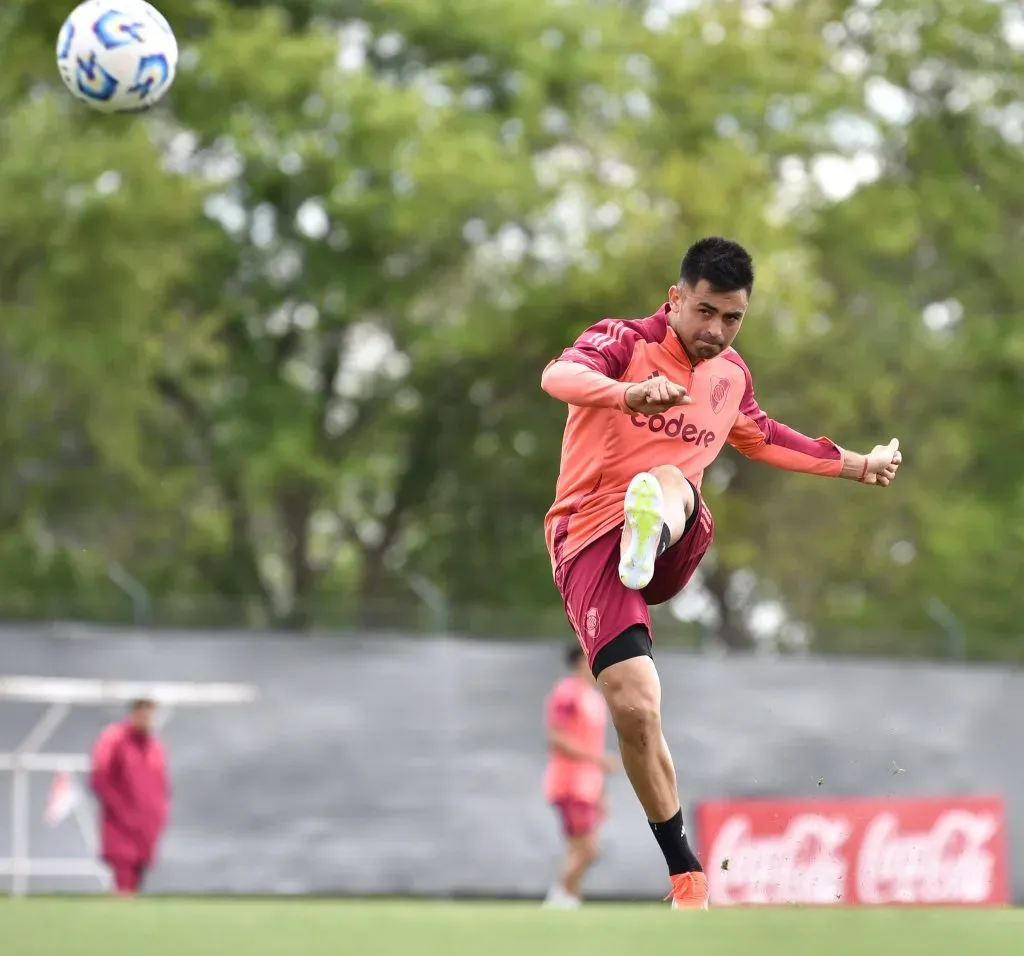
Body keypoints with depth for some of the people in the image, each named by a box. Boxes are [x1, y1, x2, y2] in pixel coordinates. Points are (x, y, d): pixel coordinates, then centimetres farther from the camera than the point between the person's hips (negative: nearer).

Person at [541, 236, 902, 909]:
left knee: (670, 482, -33)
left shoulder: (731, 374, 15)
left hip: (681, 547, 4)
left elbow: (762, 438, 38)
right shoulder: (625, 341, -5)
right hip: (592, 540, -4)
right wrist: (629, 392, -48)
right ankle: (687, 874, -5)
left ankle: (651, 531, -71)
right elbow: (561, 375, -28)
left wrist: (854, 464, 43)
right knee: (636, 710, -20)